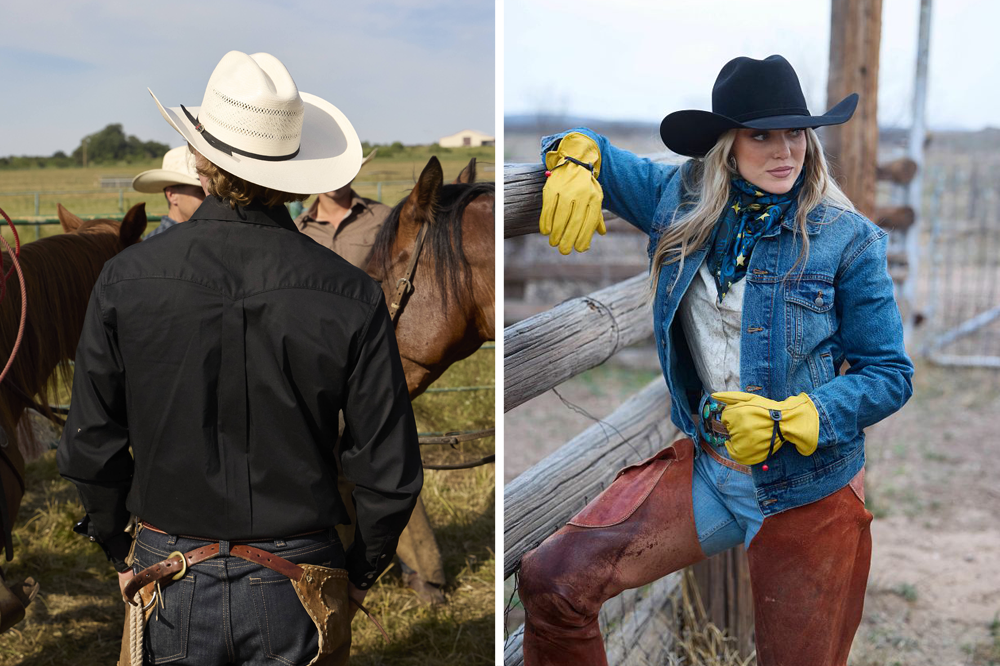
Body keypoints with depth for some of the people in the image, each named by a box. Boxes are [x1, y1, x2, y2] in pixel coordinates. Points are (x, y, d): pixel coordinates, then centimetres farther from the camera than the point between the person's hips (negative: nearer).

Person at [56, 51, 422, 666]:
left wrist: (121, 552, 14)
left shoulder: (127, 280, -10)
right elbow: (391, 472, -8)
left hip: (172, 585, 1)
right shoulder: (351, 297, -12)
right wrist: (359, 572, 9)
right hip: (295, 590, 0)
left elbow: (91, 447, -2)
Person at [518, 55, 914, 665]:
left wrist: (787, 421, -20)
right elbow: (588, 149, 11)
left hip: (810, 491, -2)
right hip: (707, 468, 3)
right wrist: (575, 159, -13)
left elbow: (891, 374, -7)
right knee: (552, 580, -9)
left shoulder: (847, 238, -10)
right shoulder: (682, 201, -2)